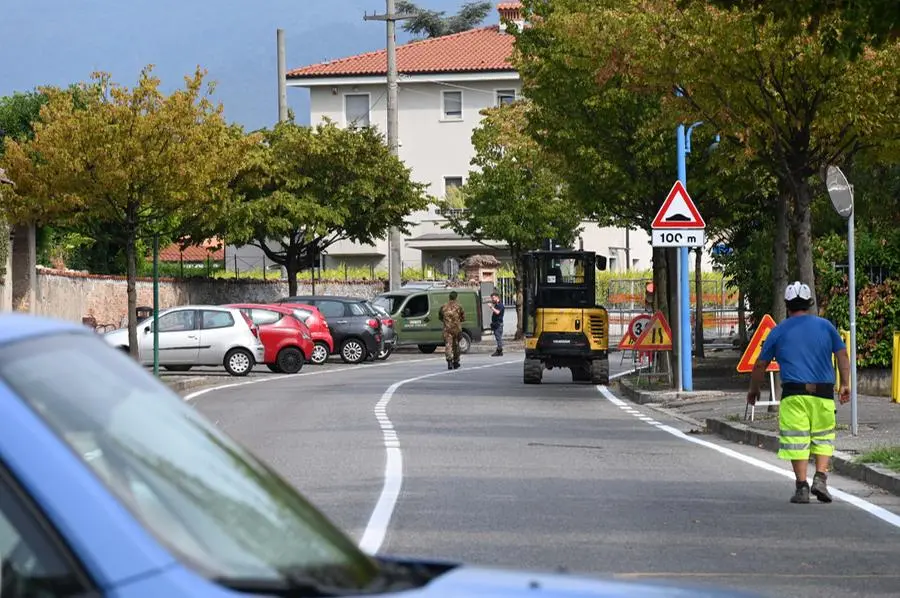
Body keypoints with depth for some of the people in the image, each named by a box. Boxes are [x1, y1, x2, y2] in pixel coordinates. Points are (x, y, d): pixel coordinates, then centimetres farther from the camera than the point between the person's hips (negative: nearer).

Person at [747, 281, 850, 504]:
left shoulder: (779, 331, 6)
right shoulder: (825, 326, 9)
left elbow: (761, 365, 10)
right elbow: (842, 354, 8)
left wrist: (753, 390, 23)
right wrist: (844, 384, 14)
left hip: (794, 394, -1)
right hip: (823, 393, 1)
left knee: (797, 440, 1)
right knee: (823, 438, 12)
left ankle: (802, 487, -1)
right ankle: (820, 478, -3)